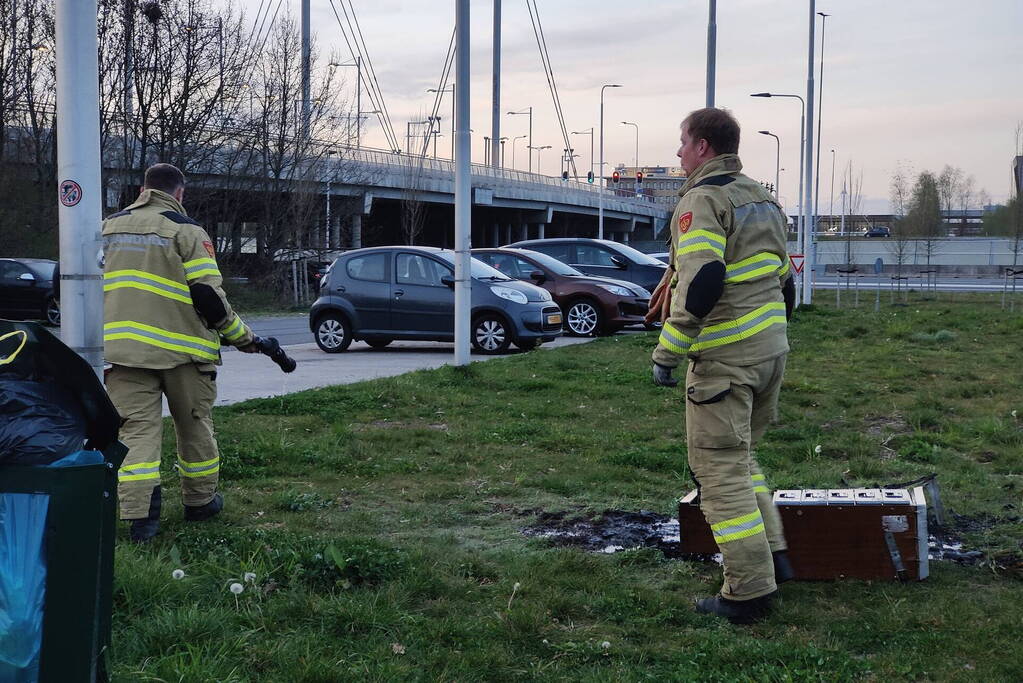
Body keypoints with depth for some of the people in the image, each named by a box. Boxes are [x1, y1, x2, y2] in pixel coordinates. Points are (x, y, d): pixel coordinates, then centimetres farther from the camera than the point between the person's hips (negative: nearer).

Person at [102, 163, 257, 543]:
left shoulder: (109, 227, 12)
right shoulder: (185, 230, -5)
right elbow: (208, 296, -10)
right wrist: (242, 337, 2)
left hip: (123, 349, 3)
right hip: (181, 350, -3)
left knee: (137, 427, 1)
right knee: (194, 426, 14)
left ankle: (140, 517, -9)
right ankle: (199, 502, 26)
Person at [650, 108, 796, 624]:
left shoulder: (702, 199, -12)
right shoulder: (762, 199, 17)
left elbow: (700, 283, -23)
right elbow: (783, 279, 20)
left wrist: (666, 354, -18)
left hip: (724, 358, -9)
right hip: (772, 349, 9)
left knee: (719, 468, -2)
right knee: (739, 456, 22)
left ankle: (748, 592, -1)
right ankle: (772, 557, 21)